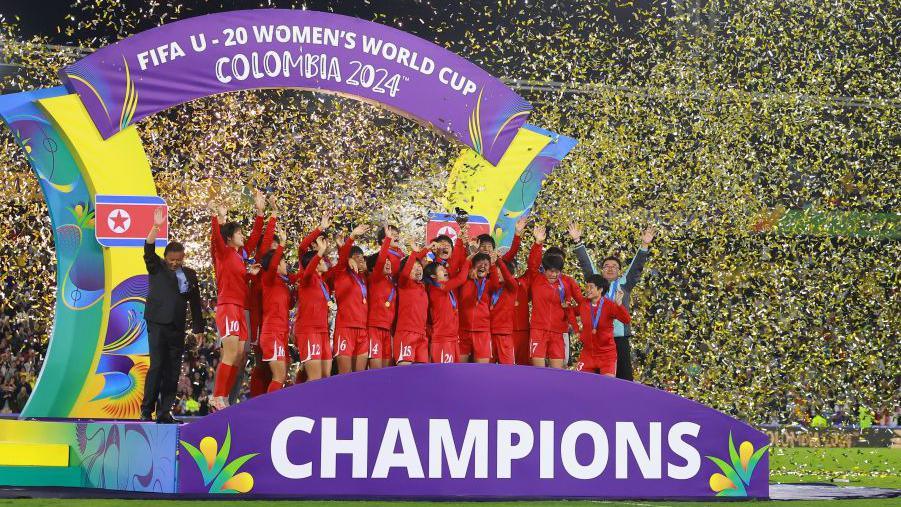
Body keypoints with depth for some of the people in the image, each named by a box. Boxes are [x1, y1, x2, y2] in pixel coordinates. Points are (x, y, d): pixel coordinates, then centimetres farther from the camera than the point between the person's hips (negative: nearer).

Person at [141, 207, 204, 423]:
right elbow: (148, 250, -12)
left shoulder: (189, 275, 14)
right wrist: (156, 227, -25)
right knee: (157, 366, -11)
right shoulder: (156, 268, 6)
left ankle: (165, 411, 8)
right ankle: (147, 410, -6)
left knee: (173, 371, 3)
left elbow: (195, 303, 17)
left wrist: (198, 328, 15)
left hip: (177, 328, 4)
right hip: (157, 324, -4)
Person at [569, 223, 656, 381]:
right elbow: (586, 264, 8)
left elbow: (636, 266, 5)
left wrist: (644, 245, -6)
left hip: (620, 337, 0)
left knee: (624, 376, -2)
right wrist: (577, 241, 1)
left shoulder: (624, 284, 12)